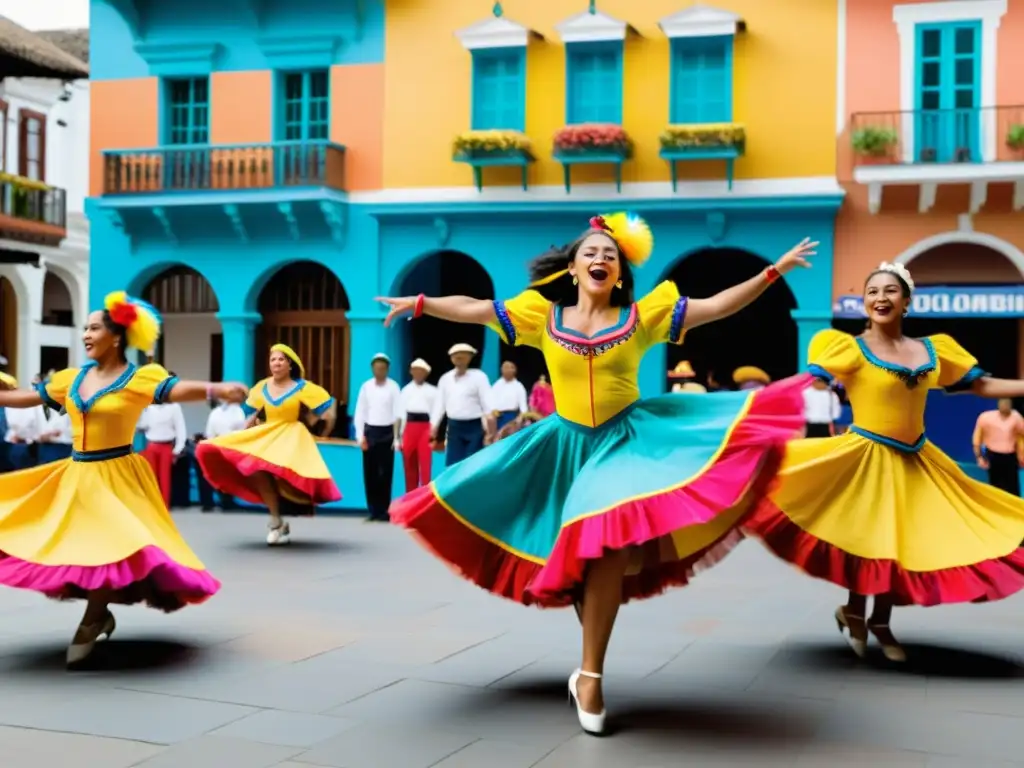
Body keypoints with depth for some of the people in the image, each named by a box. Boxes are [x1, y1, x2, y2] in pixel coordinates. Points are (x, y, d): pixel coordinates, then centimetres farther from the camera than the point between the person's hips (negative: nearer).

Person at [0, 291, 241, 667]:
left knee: (108, 546, -8)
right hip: (76, 475, 6)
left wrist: (218, 390, -46)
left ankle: (90, 624, 11)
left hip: (116, 477, -6)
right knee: (71, 546, 8)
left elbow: (178, 390, -28)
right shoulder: (72, 378, 7)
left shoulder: (140, 378, -12)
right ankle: (99, 613, 26)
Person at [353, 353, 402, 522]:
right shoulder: (366, 387, 6)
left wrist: (397, 437, -11)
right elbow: (360, 412, 5)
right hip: (370, 431, 3)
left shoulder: (393, 387, -2)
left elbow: (397, 413, -5)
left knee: (385, 473, -2)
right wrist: (360, 435, -4)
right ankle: (373, 511, 9)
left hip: (387, 432, -3)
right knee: (369, 473, 3)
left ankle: (384, 511, 2)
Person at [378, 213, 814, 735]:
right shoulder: (542, 315, 4)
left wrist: (776, 270, -5)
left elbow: (718, 305, 0)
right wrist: (418, 304, 0)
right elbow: (474, 310, 6)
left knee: (608, 544, -18)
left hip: (625, 438, -2)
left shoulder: (642, 316, 2)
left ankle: (589, 674, -7)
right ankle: (591, 669, 21)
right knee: (580, 552, 5)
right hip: (569, 444, 2)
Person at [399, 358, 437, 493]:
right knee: (409, 465, 7)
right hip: (409, 428, 2)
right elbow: (402, 412, 10)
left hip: (426, 428, -2)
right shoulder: (406, 390, 12)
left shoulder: (432, 391, 6)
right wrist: (400, 435, 6)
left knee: (425, 464, -6)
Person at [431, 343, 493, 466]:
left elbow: (487, 403, -10)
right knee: (453, 465, 2)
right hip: (454, 427, 4)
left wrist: (490, 431, -20)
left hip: (474, 426, -4)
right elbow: (439, 404, 12)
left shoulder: (479, 376, -5)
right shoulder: (445, 378, 8)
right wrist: (433, 427, 7)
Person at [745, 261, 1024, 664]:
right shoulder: (851, 348, -8)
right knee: (866, 538, -1)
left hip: (918, 462, 5)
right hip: (867, 457, -5)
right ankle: (854, 614, 26)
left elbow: (982, 385, 13)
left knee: (904, 542, 10)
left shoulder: (933, 350, 6)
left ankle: (880, 622, 30)